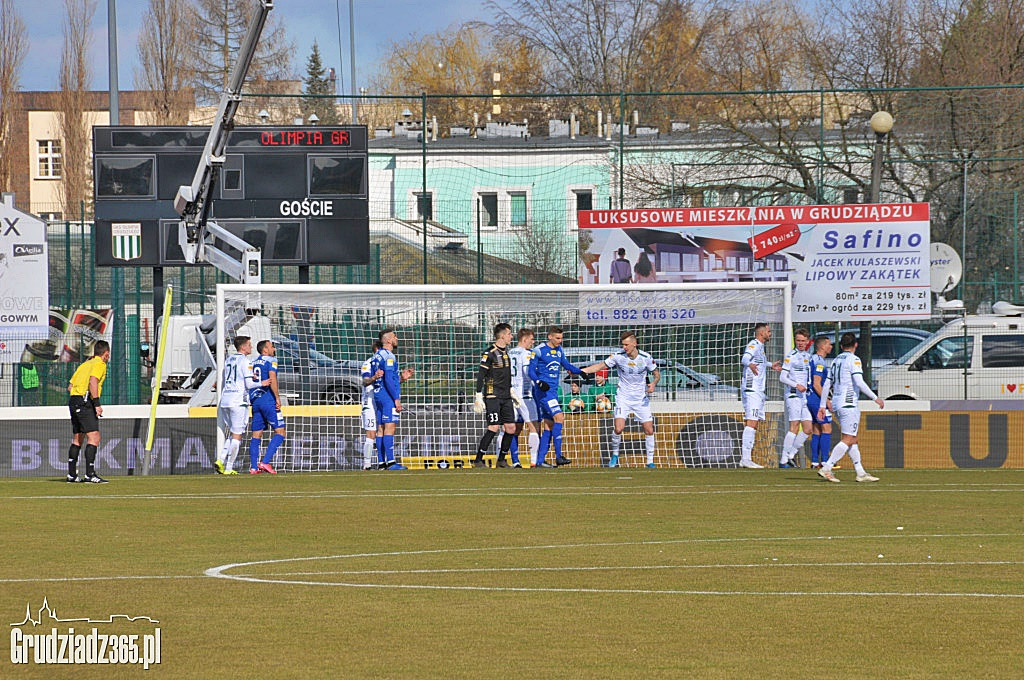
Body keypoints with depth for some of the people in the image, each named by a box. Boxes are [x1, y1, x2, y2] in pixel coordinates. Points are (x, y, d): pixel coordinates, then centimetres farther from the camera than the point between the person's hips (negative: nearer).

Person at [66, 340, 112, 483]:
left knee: (77, 440, 16)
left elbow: (70, 386, 20)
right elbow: (93, 381, -20)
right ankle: (90, 474, -20)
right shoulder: (100, 364, -3)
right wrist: (97, 404, -23)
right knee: (94, 438, -12)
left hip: (73, 400, 9)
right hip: (85, 402, -9)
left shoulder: (84, 364, 22)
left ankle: (72, 474, 20)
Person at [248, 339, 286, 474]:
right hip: (268, 400, -7)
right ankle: (265, 462, -16)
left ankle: (253, 467, 3)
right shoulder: (271, 360, -5)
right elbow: (272, 379, -16)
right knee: (280, 432, -4)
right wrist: (277, 397, -15)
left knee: (256, 435, 9)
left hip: (255, 401, 7)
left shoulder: (254, 363, 16)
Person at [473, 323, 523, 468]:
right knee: (494, 428, -14)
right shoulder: (490, 353, -11)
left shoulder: (506, 351, 14)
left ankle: (501, 460, 13)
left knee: (511, 428, 2)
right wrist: (479, 396, -14)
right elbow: (481, 375, -11)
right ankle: (478, 460, -7)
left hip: (505, 397, 8)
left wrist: (511, 391, 26)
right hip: (493, 395, -8)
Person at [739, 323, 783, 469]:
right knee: (751, 422, -16)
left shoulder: (760, 347, 20)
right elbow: (744, 359, -30)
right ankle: (746, 458, -22)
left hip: (758, 391, 10)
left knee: (752, 424, 9)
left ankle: (745, 458, 11)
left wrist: (770, 366, 53)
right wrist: (750, 365, -52)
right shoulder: (753, 345, -10)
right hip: (752, 390, -10)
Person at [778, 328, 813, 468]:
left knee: (807, 430, 3)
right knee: (794, 427, -12)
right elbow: (782, 378, -11)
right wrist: (797, 385, -23)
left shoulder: (808, 356, 15)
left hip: (805, 395, 8)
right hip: (793, 395, -8)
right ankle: (783, 460, -10)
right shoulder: (791, 356, -7)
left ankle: (791, 455, 13)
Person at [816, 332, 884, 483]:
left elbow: (826, 385, 16)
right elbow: (859, 382, -17)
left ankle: (861, 473, 10)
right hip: (848, 403, -9)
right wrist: (875, 398, -12)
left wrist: (822, 406, 20)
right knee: (848, 440, -8)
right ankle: (826, 469, -16)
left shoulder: (836, 360, 15)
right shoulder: (853, 359, -8)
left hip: (837, 403, 9)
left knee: (853, 439, 11)